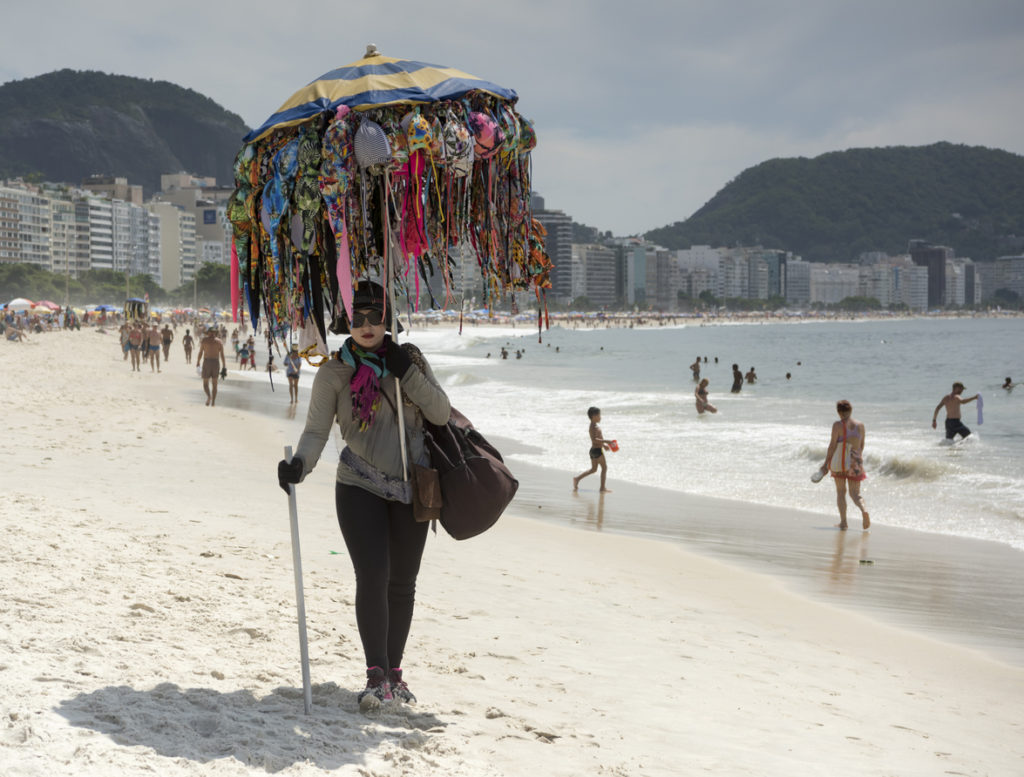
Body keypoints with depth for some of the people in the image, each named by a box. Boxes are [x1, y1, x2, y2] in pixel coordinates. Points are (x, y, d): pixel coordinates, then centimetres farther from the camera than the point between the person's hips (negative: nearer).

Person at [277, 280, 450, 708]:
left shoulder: (409, 358, 5)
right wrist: (299, 464, -29)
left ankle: (393, 672, 22)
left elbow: (441, 412, 0)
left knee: (402, 583, 9)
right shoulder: (333, 373, -2)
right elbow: (316, 430, -10)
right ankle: (377, 676, -9)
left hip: (410, 488, 3)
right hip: (360, 488, -3)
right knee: (372, 577, -15)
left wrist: (407, 373, -12)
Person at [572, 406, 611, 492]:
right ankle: (602, 488, -1)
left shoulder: (593, 426, 15)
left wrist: (603, 445, 23)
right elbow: (594, 439, -28)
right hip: (597, 450, -10)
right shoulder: (594, 427, -17)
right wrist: (606, 441, -28)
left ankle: (577, 479, 12)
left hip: (593, 450, 10)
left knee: (593, 469, 17)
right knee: (604, 467, -2)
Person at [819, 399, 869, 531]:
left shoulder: (838, 425, -10)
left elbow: (832, 445, -11)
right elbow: (862, 445, 11)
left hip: (839, 461, -3)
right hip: (855, 462, 3)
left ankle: (843, 522, 10)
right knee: (855, 493, 7)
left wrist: (826, 463, -4)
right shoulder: (860, 425, 3)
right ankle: (864, 510, -25)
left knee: (841, 492, 12)